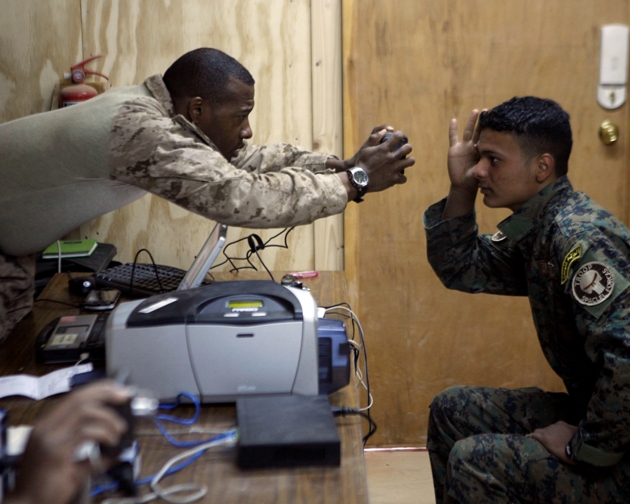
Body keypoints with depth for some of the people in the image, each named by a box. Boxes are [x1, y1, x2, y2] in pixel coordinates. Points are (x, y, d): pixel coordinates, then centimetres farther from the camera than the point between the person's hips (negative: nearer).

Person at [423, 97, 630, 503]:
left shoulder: (580, 236, -26)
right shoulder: (537, 228, 3)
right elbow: (461, 269, 13)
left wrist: (586, 447, -22)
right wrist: (461, 189, 0)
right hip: (593, 407, 9)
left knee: (473, 462, -16)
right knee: (452, 410, 13)